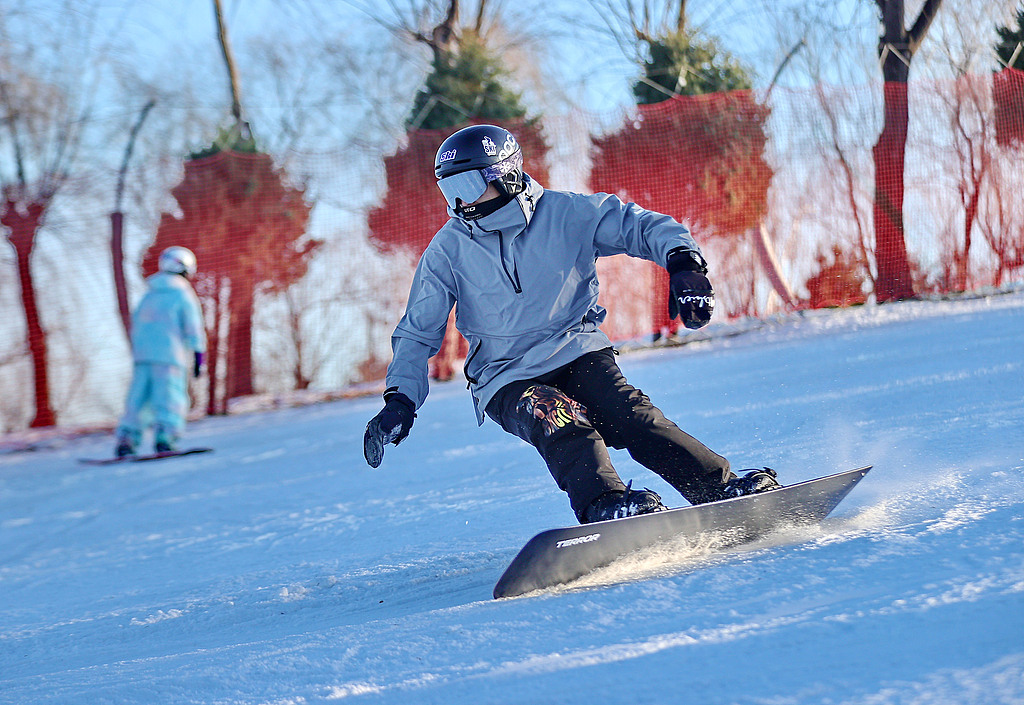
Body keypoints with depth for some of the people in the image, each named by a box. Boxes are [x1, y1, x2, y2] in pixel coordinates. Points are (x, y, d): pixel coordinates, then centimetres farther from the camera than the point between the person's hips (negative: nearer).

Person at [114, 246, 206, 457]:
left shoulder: (148, 297, 18)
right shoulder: (183, 296, 0)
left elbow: (135, 328, 21)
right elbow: (194, 331, -3)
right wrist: (198, 359, 0)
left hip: (142, 355, 5)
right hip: (170, 357, -5)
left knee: (138, 400, 8)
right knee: (171, 400, -7)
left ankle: (125, 440, 0)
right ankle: (164, 439, -22)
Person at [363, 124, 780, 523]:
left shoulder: (565, 213, -4)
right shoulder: (448, 249, 1)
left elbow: (643, 226, -7)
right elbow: (418, 332, 8)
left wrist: (683, 262, -28)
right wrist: (400, 398, -5)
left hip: (578, 353, 0)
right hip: (508, 379, 0)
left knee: (631, 418, -24)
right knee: (558, 420, -31)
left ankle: (723, 488, -23)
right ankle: (604, 507, -49)